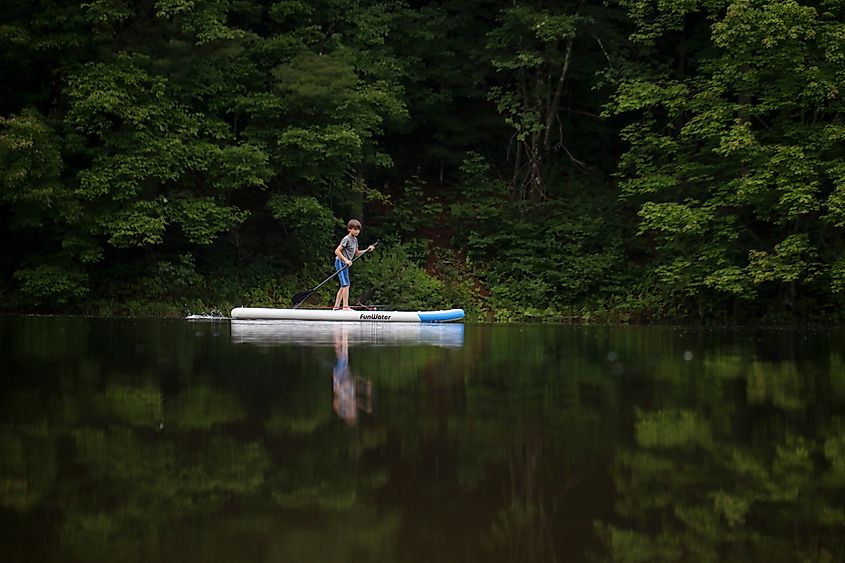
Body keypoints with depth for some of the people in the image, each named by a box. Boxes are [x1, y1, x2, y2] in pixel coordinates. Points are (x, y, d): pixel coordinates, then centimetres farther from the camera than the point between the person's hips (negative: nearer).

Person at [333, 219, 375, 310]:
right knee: (346, 284, -13)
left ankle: (336, 306, 17)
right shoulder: (346, 239, -15)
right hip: (340, 262, -10)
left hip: (345, 264, 10)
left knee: (343, 286, 12)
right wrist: (346, 260, -26)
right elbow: (337, 251, -19)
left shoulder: (355, 239, 13)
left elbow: (357, 253, 22)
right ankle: (345, 306, -15)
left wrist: (367, 250, 9)